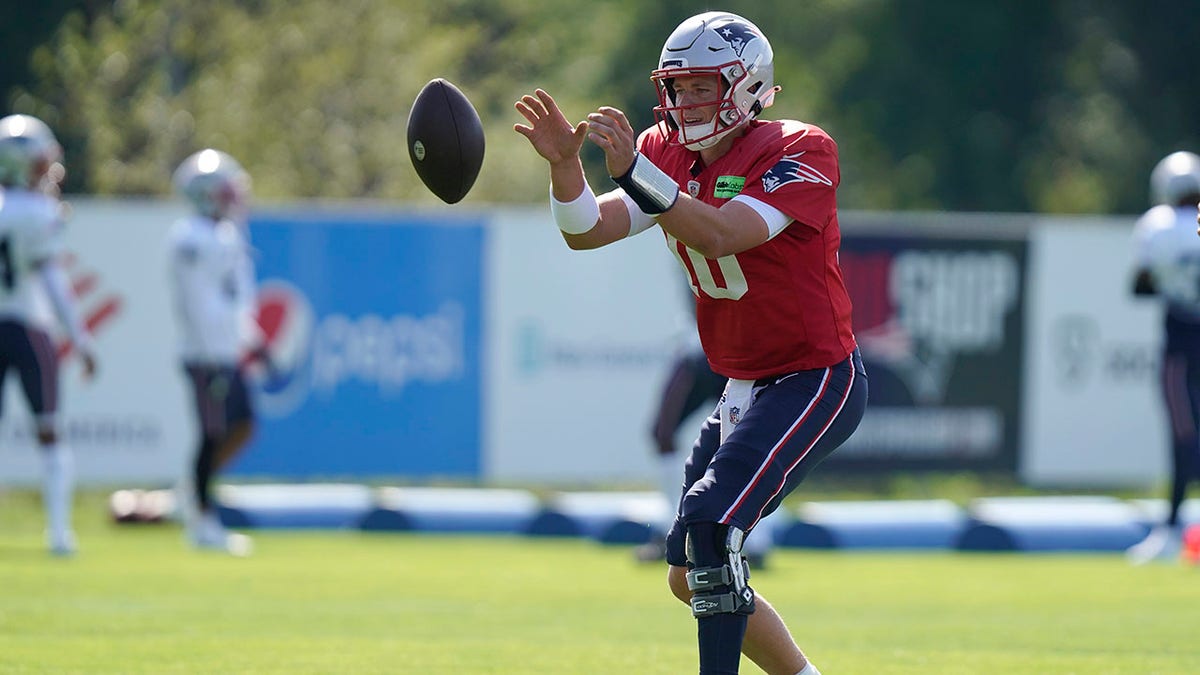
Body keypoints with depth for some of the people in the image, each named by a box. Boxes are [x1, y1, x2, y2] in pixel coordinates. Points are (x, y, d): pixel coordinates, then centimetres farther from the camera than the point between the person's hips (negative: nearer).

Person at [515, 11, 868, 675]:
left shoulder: (798, 153, -16)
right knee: (690, 578, 9)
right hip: (747, 389, 9)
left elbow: (722, 234, -31)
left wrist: (632, 171, -38)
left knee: (708, 525, -25)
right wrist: (565, 163, -22)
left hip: (816, 382, -9)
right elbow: (585, 231, -4)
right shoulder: (670, 154, 6)